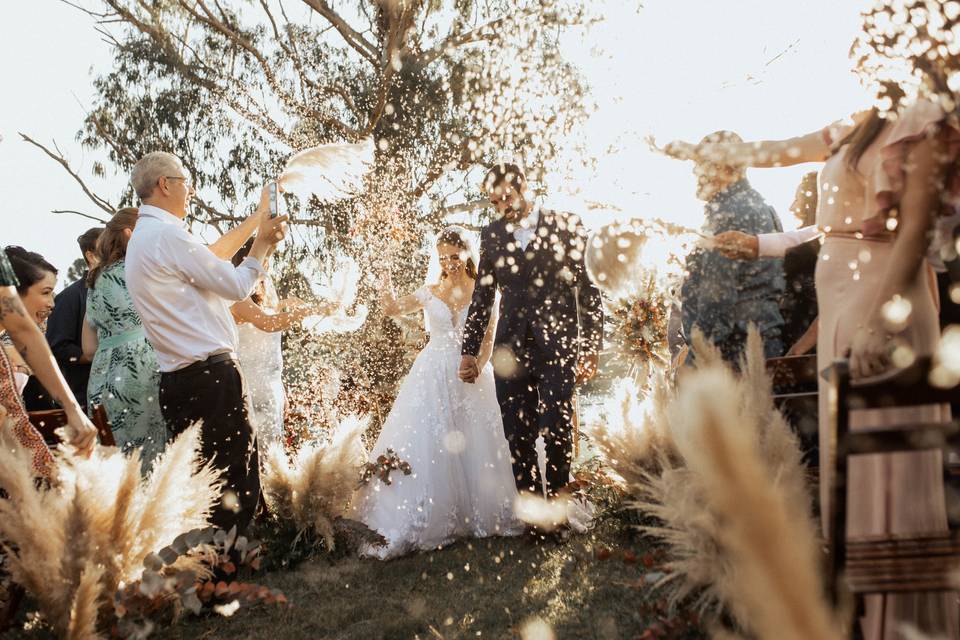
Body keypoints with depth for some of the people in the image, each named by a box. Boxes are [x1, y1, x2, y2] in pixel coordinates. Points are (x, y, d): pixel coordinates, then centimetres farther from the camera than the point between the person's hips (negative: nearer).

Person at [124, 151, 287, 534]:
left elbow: (211, 258, 26)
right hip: (211, 377, -10)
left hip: (179, 380, 10)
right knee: (236, 479, -5)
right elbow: (237, 286, -9)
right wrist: (262, 244, 7)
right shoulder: (167, 234, -13)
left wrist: (257, 218, 30)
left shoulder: (144, 236, 18)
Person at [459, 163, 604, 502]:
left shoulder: (566, 226, 2)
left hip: (557, 347, -3)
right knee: (518, 438, 3)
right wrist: (469, 351, 10)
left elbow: (589, 291, 3)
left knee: (557, 432, -6)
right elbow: (482, 297, 14)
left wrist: (591, 350, -2)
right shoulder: (492, 235, 11)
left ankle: (558, 495, 13)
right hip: (511, 350, 3)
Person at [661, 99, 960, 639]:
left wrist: (879, 317, -27)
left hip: (882, 301, -8)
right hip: (841, 302, 8)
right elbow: (772, 152, 27)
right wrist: (695, 149, 35)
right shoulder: (858, 130, 17)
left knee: (884, 460, -5)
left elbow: (915, 231, -16)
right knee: (850, 455, 11)